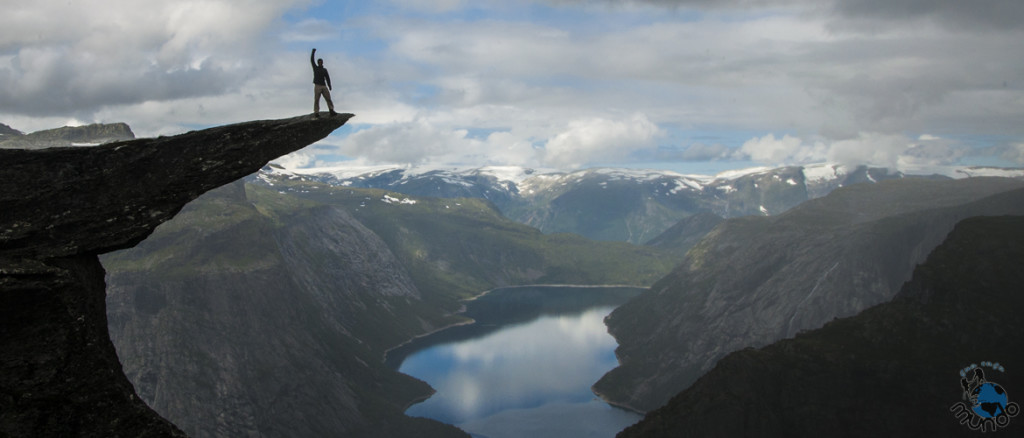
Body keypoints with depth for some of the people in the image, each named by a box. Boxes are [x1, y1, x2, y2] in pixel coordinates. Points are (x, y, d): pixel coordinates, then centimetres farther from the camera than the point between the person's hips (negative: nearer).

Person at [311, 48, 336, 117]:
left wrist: (329, 85, -3)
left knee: (328, 98, -5)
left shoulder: (324, 70, 16)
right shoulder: (315, 68, 12)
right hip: (317, 86, -3)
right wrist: (313, 52, -4)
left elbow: (327, 78, 9)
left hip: (324, 86, 3)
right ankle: (317, 113, -7)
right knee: (316, 100, -6)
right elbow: (311, 60, 2)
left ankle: (331, 111, -6)